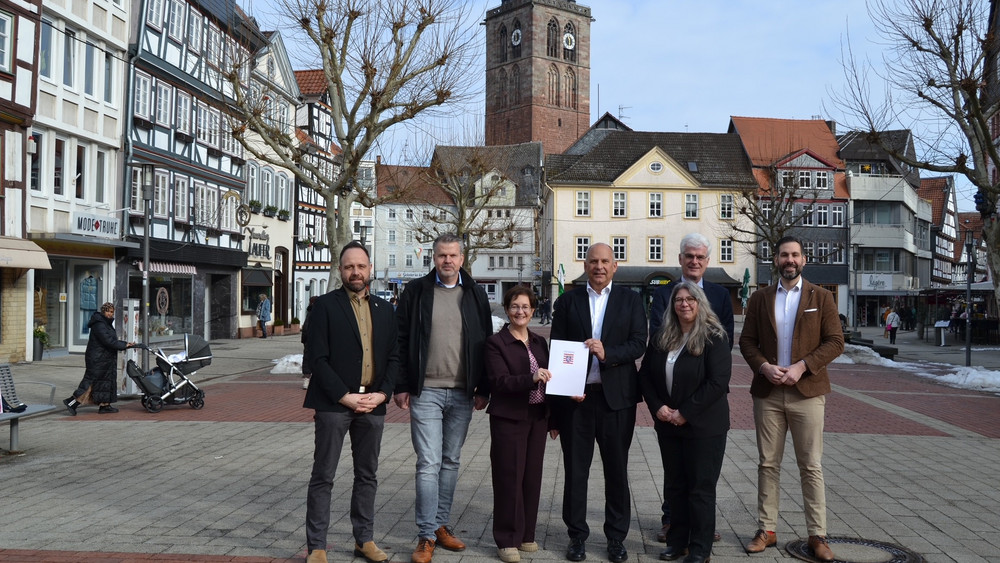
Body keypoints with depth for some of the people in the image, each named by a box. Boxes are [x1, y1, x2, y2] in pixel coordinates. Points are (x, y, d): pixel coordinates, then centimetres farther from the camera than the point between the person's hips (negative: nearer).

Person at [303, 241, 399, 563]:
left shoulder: (384, 309, 12)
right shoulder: (325, 306, -1)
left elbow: (394, 356, 11)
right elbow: (318, 358, -7)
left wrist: (382, 394, -4)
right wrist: (345, 396, -13)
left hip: (373, 404, 4)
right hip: (334, 403, -4)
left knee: (367, 475, 11)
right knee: (323, 476, 1)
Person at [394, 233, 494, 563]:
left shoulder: (475, 294, 6)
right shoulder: (416, 292, 0)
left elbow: (485, 341, 8)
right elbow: (401, 341, 0)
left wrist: (483, 388, 4)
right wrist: (401, 386, -4)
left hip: (463, 394, 3)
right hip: (426, 392, -3)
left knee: (451, 462, 12)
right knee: (429, 464, -4)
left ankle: (441, 526, 24)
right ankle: (427, 536, 4)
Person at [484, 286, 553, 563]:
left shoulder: (540, 342, 11)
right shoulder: (496, 342, -7)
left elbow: (548, 381, 15)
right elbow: (499, 381, -17)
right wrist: (531, 379, -32)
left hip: (537, 417, 5)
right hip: (509, 419, -5)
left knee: (532, 476, 11)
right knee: (509, 478, 0)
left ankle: (526, 534, 24)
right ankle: (507, 540, 11)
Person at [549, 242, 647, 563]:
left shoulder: (630, 300, 6)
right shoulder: (567, 301, 7)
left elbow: (639, 344, -3)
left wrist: (607, 353, -20)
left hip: (616, 396, 0)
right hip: (575, 396, 0)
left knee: (617, 470, 9)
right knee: (575, 470, 8)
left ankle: (616, 537, 22)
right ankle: (577, 536, 21)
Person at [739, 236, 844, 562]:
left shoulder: (821, 297, 4)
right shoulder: (759, 298, 9)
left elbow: (835, 342, -2)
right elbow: (747, 340, 8)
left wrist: (802, 366, -14)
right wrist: (763, 367, -11)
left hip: (807, 392, -2)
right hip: (768, 392, 2)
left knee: (811, 466, 1)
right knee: (768, 464, 7)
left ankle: (817, 535, 10)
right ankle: (766, 529, 15)